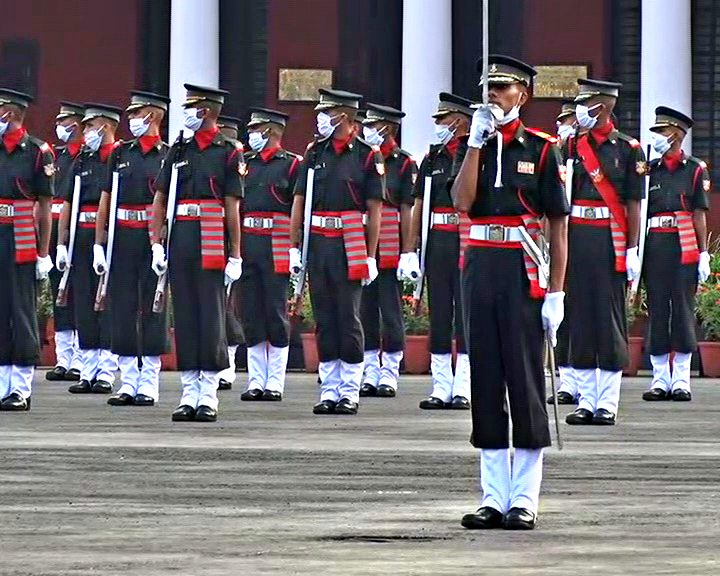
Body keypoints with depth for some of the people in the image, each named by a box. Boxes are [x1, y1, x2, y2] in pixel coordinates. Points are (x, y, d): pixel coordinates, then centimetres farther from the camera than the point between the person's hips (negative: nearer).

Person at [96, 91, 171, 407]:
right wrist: (99, 244, 5)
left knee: (153, 310, 0)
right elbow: (105, 202, 10)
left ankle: (148, 384, 4)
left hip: (154, 238, -3)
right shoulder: (120, 154, 11)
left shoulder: (169, 156, 1)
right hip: (122, 239, 3)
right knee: (122, 308, 3)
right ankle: (128, 383, 8)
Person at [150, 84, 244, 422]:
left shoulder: (228, 153, 0)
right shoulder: (178, 151, 13)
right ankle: (190, 395, 8)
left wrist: (235, 255, -6)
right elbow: (160, 200, 12)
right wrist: (156, 243, 3)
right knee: (184, 316, 4)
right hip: (180, 239, 5)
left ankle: (209, 397, -1)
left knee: (211, 316, -4)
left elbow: (232, 208, -3)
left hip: (211, 242, -5)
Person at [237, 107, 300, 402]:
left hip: (276, 248, -5)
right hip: (246, 244, 5)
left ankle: (275, 382, 2)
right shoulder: (244, 164, 16)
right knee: (251, 314, 4)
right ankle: (256, 380, 9)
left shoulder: (291, 164, 0)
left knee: (276, 313, -2)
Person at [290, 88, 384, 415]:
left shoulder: (367, 155, -2)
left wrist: (370, 256, -7)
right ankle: (329, 391, 10)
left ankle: (350, 392, 2)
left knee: (349, 320, -3)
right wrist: (294, 248, 4)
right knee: (324, 320, 6)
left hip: (349, 246, -4)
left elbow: (374, 210, -3)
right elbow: (299, 202, 10)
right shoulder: (314, 153, 10)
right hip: (317, 243, 4)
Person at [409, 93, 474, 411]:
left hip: (468, 242, -5)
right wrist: (410, 251, 9)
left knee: (466, 312, -3)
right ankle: (441, 387, 10)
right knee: (439, 313, 6)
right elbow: (419, 206, 15)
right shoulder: (433, 158, 14)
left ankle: (463, 388, 1)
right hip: (437, 241, 5)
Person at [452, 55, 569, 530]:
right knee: (485, 381, 4)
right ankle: (494, 497, 8)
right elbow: (462, 201, -6)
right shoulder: (476, 146, 12)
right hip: (481, 266, 4)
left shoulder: (541, 149, 0)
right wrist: (477, 142, -8)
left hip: (524, 271, -4)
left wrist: (556, 292, -6)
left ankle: (525, 499, 1)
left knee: (525, 381, -3)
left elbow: (558, 225, -1)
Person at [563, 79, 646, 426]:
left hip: (609, 239, -3)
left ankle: (608, 404, 2)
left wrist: (632, 250, -7)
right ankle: (586, 401, 9)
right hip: (575, 237, 3)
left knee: (610, 316, -2)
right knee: (579, 316, 4)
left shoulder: (628, 148, 1)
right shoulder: (571, 145, 10)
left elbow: (633, 204, 0)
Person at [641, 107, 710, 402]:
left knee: (683, 308, -2)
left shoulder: (695, 170, 6)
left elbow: (699, 215, 3)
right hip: (654, 247, 3)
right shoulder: (649, 170, 12)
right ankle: (660, 378, 7)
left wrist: (704, 254, -2)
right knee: (656, 311, 2)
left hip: (684, 248, -3)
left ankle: (681, 379, 2)